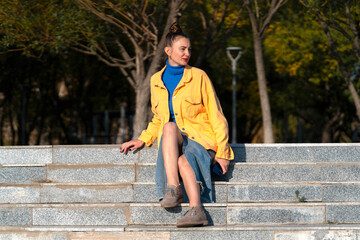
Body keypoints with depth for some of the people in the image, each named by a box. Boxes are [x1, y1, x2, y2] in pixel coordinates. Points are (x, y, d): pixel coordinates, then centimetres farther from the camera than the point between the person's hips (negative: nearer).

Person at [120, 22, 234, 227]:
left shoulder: (199, 77, 2)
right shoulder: (157, 81, 13)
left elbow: (216, 117, 1)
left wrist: (222, 152, -6)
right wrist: (143, 140, 9)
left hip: (199, 139, -2)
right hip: (171, 142, 2)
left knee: (183, 161, -37)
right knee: (170, 127, -34)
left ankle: (196, 209, -54)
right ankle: (173, 189, -47)